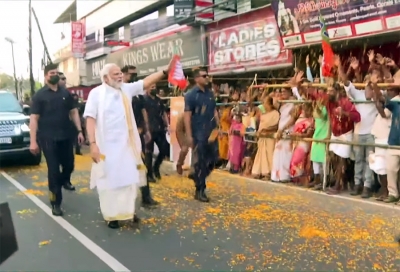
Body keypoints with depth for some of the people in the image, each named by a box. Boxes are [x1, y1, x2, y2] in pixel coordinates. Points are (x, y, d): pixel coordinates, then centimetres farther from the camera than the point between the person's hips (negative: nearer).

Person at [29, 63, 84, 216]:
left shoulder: (66, 93, 8)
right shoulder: (39, 95, -2)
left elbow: (74, 112, 12)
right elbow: (34, 119, -5)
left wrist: (79, 131, 2)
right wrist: (33, 141, -12)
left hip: (66, 137, 4)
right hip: (48, 139, -3)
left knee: (69, 165, 15)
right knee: (53, 170, -2)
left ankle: (65, 180, 51)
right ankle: (56, 203, 8)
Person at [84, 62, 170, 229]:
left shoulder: (127, 89, 7)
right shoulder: (96, 93, -5)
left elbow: (146, 82, 1)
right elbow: (90, 119, -10)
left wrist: (165, 71, -11)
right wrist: (93, 144, -18)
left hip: (127, 144, 4)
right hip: (106, 145, -4)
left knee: (129, 178, 10)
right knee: (109, 180, 4)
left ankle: (127, 211, 25)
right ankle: (111, 215, 17)